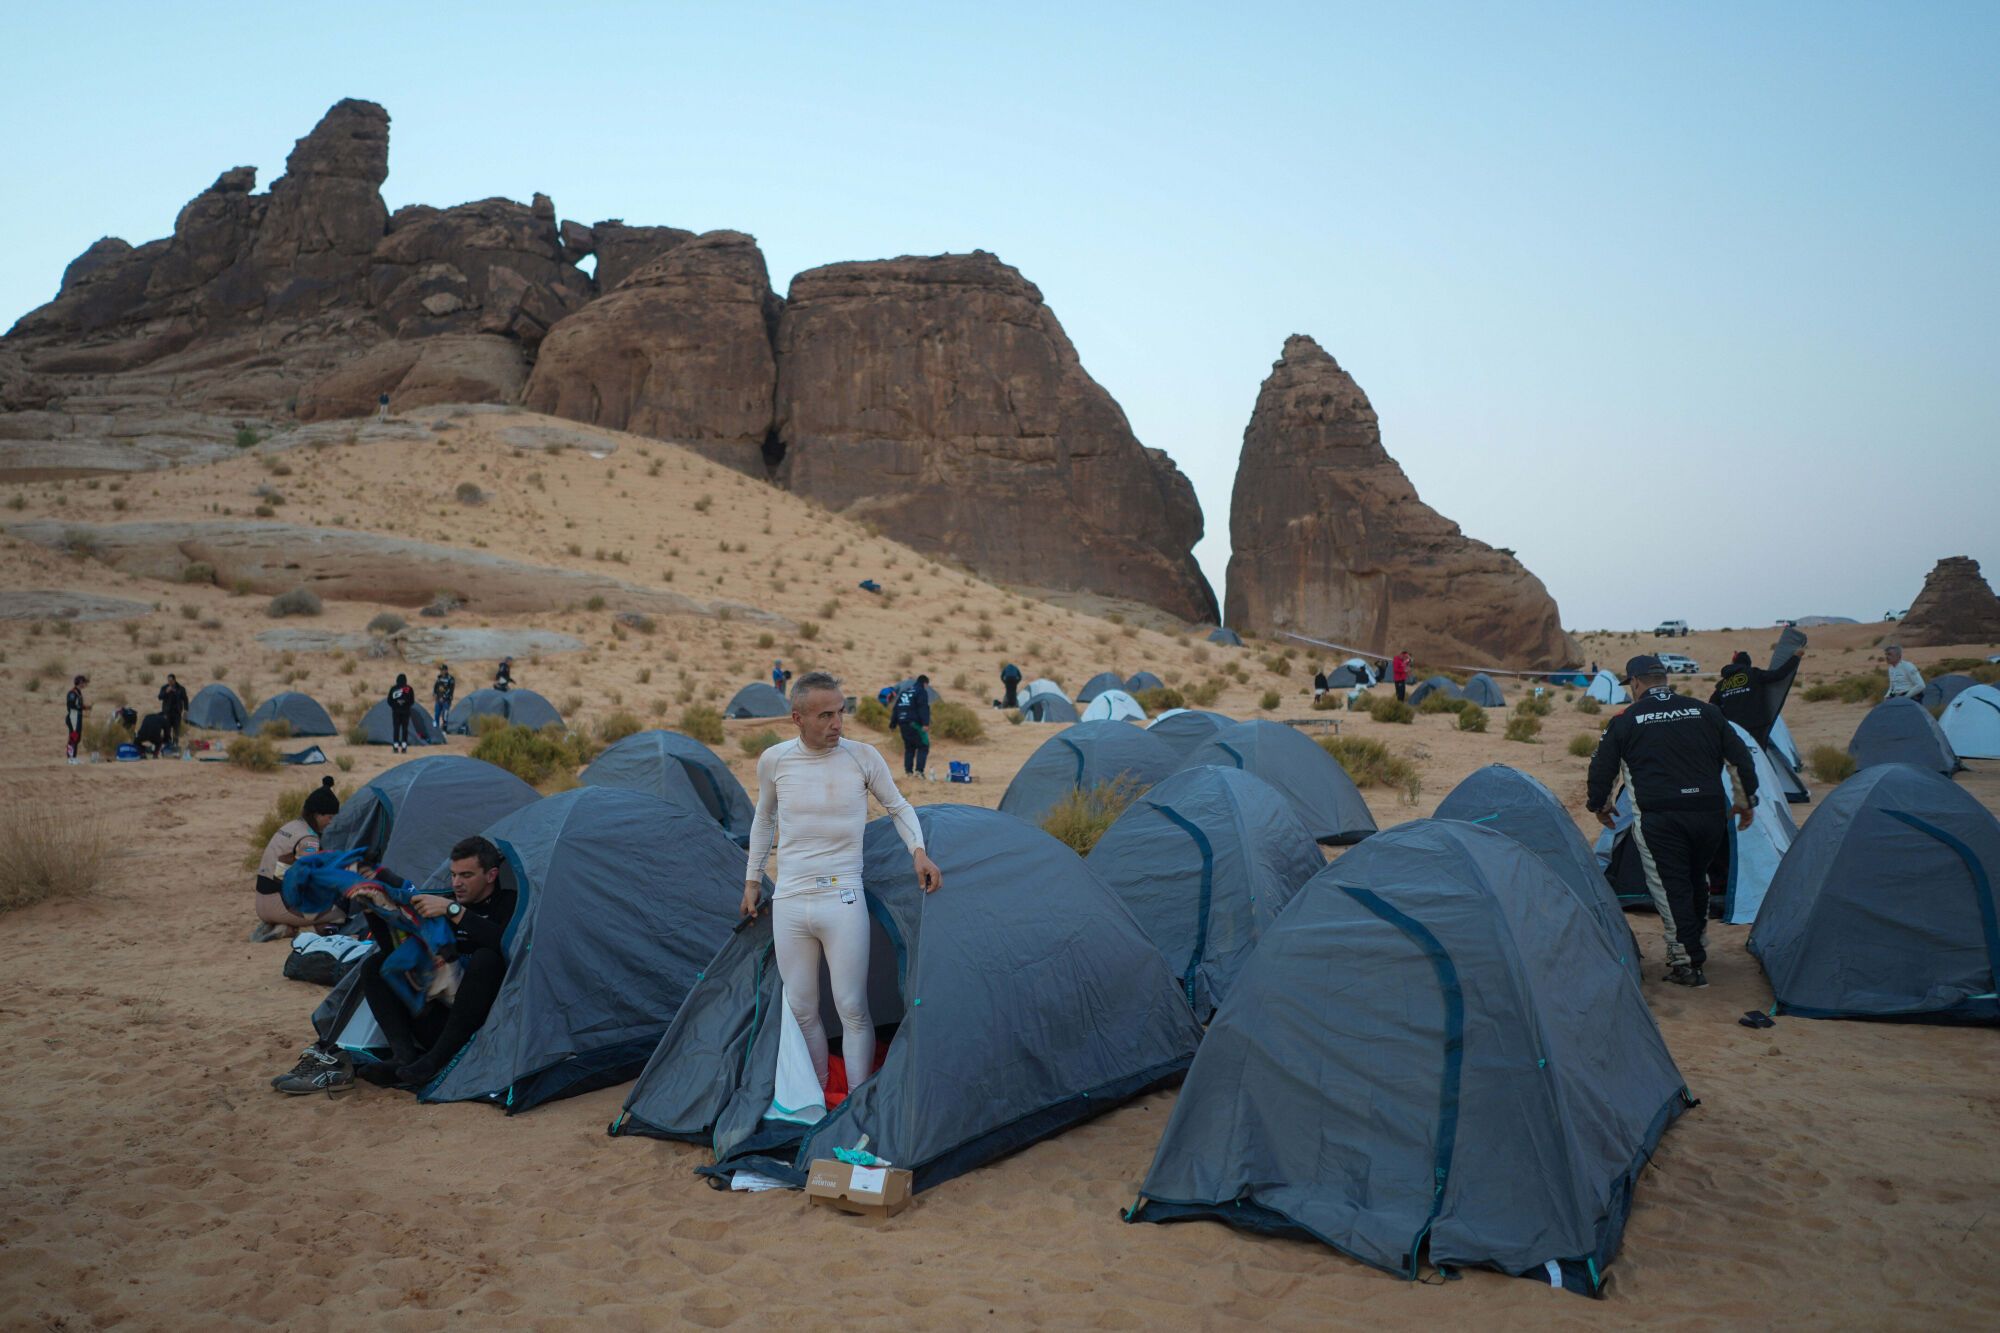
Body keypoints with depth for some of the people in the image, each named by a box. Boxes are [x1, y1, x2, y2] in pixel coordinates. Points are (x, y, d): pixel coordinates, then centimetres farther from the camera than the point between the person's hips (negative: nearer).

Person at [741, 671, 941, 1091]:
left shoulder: (863, 757, -4)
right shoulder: (774, 761, 1)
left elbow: (899, 808, 10)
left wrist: (918, 851, -6)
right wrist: (752, 878, 20)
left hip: (843, 900, -2)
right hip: (789, 903, 2)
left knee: (852, 1009, -2)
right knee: (801, 1010, 8)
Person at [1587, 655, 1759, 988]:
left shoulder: (1625, 721, 1)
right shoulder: (1707, 712, 10)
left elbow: (1601, 768, 7)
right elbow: (1742, 759, 14)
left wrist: (1599, 806, 24)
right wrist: (1745, 801, 26)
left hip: (1659, 818, -4)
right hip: (1710, 813, 4)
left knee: (1670, 886, 3)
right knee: (1698, 879, 22)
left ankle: (1687, 962, 2)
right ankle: (1696, 946, 34)